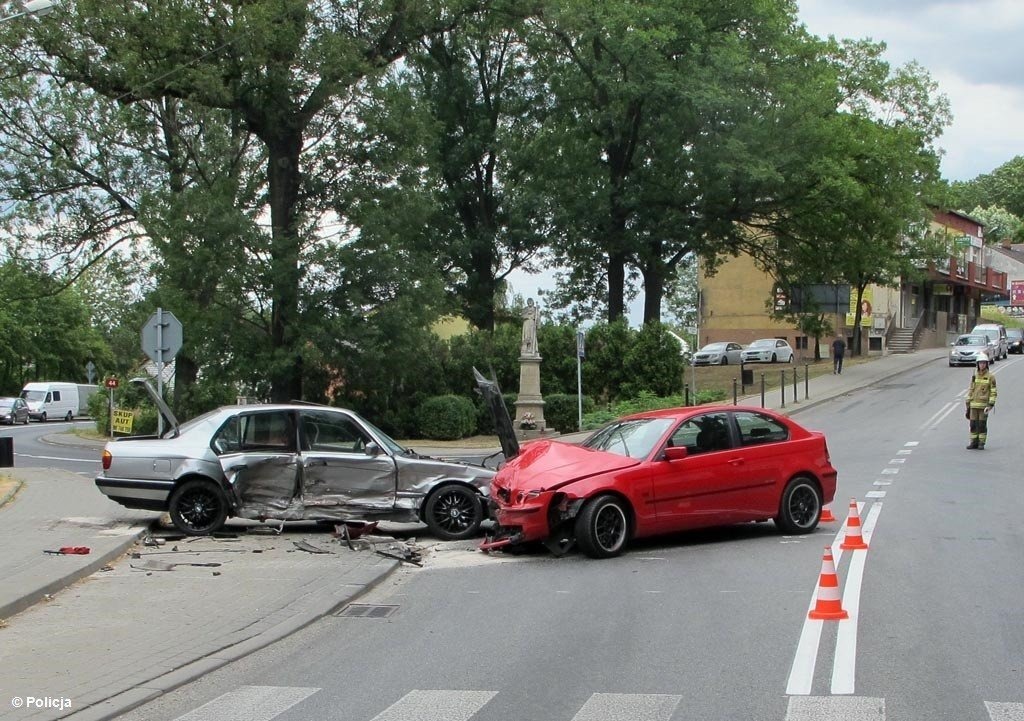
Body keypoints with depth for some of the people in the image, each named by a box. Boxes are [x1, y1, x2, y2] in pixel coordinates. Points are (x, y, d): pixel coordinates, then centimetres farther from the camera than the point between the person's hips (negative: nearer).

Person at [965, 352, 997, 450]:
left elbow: (993, 392, -4)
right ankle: (974, 442, 11)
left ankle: (981, 443, 5)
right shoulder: (974, 376, 9)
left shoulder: (990, 377, -3)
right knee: (973, 424, 3)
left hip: (984, 404, -4)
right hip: (974, 404, 4)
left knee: (982, 424, -1)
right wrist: (968, 404, 10)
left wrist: (991, 405, -13)